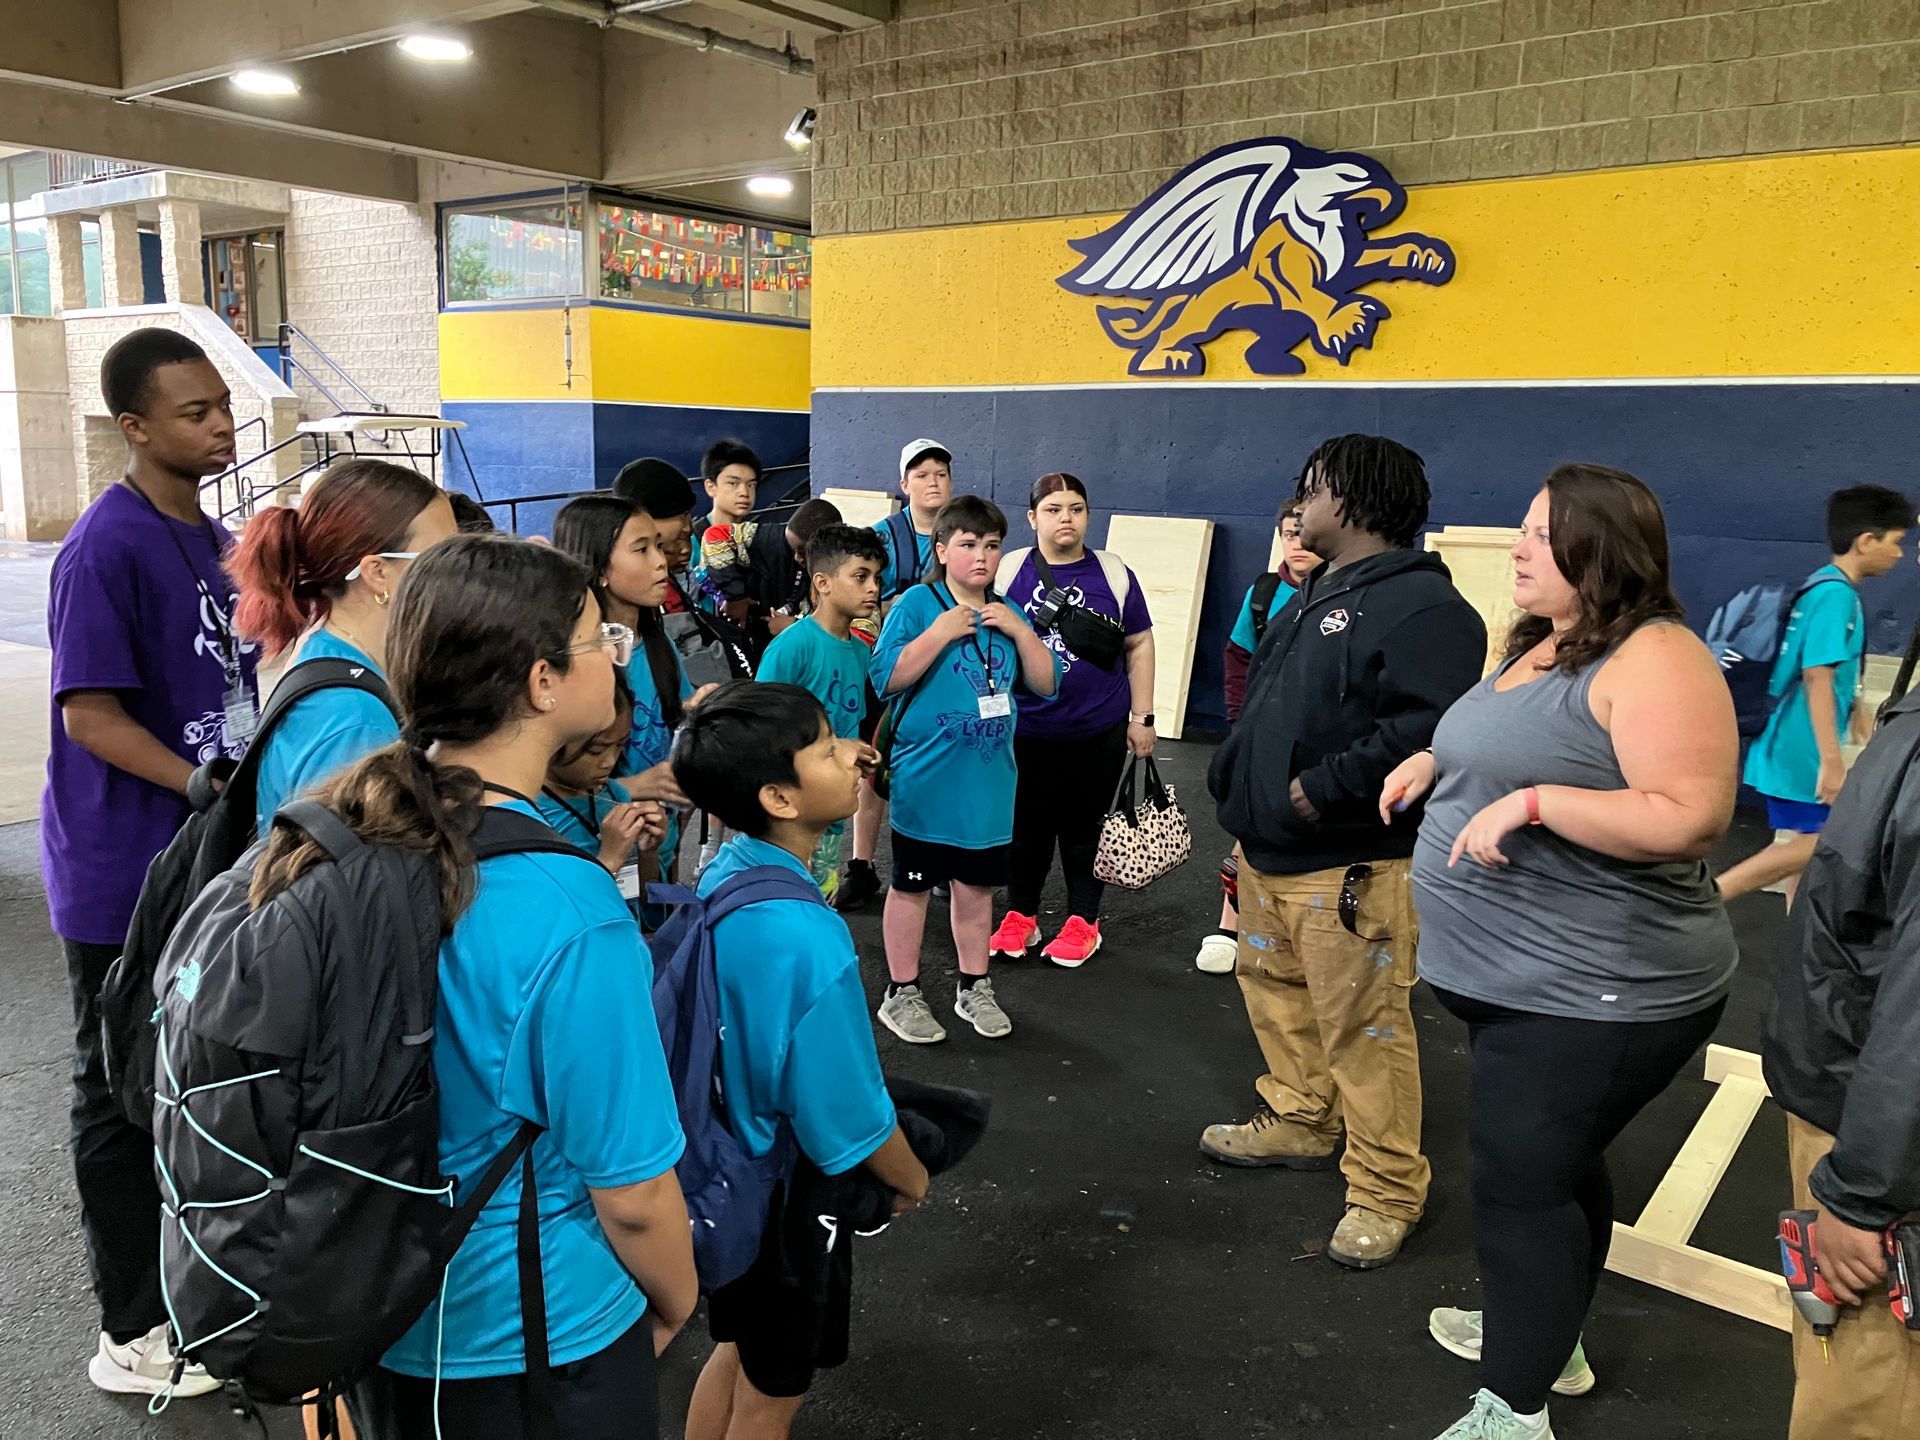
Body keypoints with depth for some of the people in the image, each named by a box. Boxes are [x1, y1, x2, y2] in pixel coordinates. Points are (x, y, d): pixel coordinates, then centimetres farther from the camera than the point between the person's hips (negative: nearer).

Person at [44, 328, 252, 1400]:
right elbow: (91, 717, -19)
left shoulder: (214, 539, 8)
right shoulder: (106, 547, -16)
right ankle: (135, 1335, 22)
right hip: (126, 877, -8)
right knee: (124, 1095, 7)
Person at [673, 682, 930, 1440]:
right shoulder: (805, 938, -35)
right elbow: (848, 1122, -23)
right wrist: (911, 1180, -5)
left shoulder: (722, 875, -9)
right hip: (788, 1195, -7)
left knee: (736, 1352, 28)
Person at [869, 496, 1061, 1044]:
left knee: (976, 886, 15)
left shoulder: (1008, 613, 8)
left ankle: (974, 988, 29)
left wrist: (1021, 632, -8)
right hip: (925, 781, -4)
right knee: (912, 886, 7)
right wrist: (941, 633, -22)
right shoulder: (917, 604, -8)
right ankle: (901, 994, 20)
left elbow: (1046, 684, 6)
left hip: (989, 783, 5)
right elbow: (884, 679, -16)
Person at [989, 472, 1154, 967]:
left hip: (1097, 731, 0)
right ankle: (1020, 915, 29)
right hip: (1024, 729, 0)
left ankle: (1083, 921, 25)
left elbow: (1139, 645, 6)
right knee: (1026, 825, 12)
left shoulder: (1113, 574, 1)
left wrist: (1142, 717, 3)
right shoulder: (1009, 571, -1)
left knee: (1084, 827, 10)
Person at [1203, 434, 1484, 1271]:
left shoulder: (1421, 604, -18)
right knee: (1274, 991, 22)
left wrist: (1323, 789, -25)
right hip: (1270, 850, 10)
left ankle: (1386, 1192, 14)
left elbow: (1427, 729, -29)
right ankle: (1299, 1123, 41)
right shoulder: (1314, 596, 15)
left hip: (1349, 866, -10)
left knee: (1363, 1028, -2)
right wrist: (1237, 783, 14)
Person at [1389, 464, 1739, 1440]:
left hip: (1591, 991, -10)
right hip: (1521, 976, 10)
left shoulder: (1652, 659, -20)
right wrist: (1433, 762, 7)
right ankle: (1547, 1336, 41)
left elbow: (1690, 821, -27)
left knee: (1520, 1183, -3)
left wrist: (1534, 802, -30)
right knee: (1556, 1166, 23)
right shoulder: (1538, 644, 10)